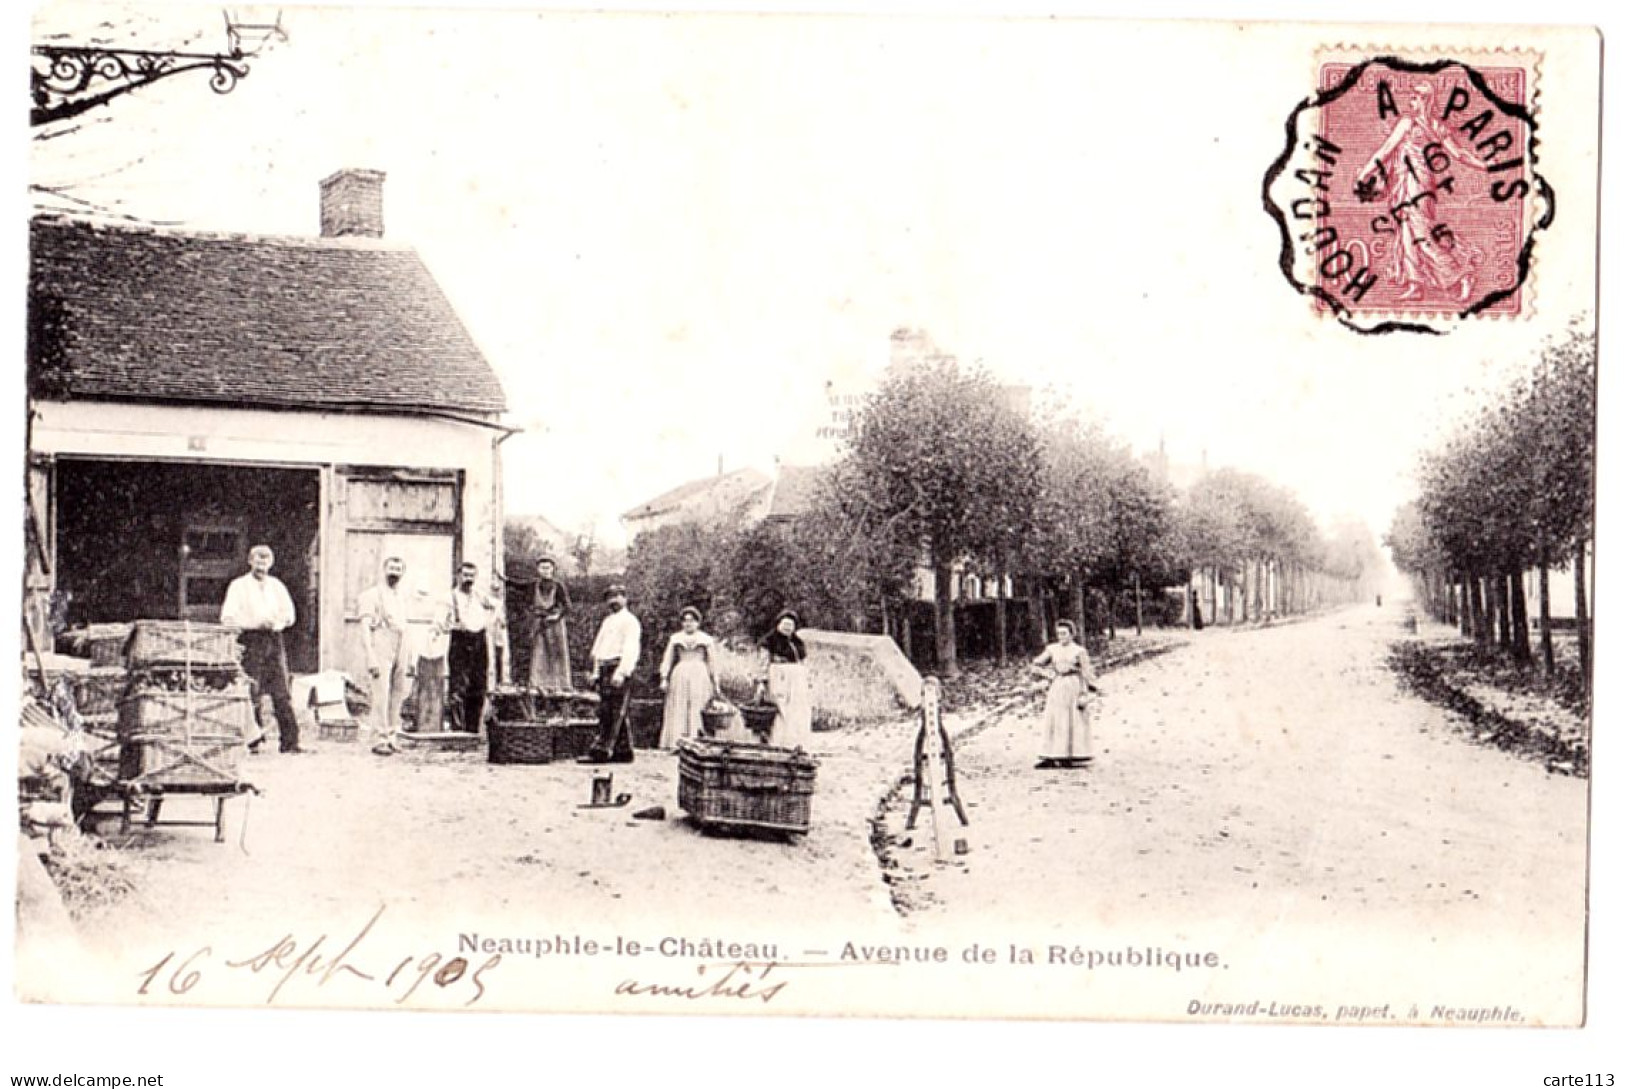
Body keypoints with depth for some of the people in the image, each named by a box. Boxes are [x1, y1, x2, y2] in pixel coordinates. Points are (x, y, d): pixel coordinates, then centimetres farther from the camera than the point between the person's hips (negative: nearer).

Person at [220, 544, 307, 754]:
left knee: (282, 693, -2)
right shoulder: (239, 586, 5)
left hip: (274, 640, 4)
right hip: (250, 642, -4)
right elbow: (227, 618, -5)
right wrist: (256, 623, -15)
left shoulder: (276, 586, 18)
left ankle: (289, 741, -3)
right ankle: (253, 740, -2)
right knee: (251, 693, -7)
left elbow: (289, 615, 16)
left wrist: (275, 622, -7)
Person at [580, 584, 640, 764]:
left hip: (618, 667, -9)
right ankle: (623, 751, 11)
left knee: (613, 714, -12)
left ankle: (601, 751, -18)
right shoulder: (607, 621, 25)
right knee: (605, 713, 8)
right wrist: (596, 672, 18)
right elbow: (597, 647, 26)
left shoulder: (629, 621, -3)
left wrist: (621, 672, -22)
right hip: (604, 669, 9)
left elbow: (630, 649, -13)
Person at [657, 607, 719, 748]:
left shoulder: (706, 640, 10)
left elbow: (711, 663, 11)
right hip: (680, 677, 1)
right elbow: (667, 659, 12)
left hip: (699, 676, -1)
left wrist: (714, 683, 6)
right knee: (678, 712, -5)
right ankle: (676, 743, -7)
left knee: (697, 711, -8)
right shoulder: (675, 638, 14)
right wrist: (664, 679, 0)